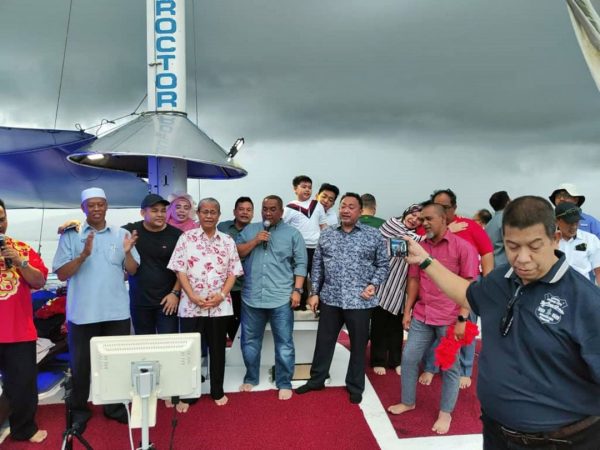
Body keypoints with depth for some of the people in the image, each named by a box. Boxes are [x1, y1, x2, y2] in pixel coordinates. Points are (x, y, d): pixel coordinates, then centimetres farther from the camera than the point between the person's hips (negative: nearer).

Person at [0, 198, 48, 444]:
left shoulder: (22, 249, 6)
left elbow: (40, 282, 2)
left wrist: (20, 263, -14)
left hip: (20, 330, 2)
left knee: (24, 382, 9)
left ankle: (24, 428, 26)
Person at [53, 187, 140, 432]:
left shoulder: (121, 234, 3)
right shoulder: (71, 235, -1)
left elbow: (132, 270, 2)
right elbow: (62, 274, -5)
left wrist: (127, 251, -17)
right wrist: (83, 255, -21)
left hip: (116, 311, 2)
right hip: (82, 313, -1)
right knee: (81, 364, 11)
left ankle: (115, 406, 29)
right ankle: (79, 411, 29)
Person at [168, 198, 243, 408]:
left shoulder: (228, 241, 5)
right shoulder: (186, 238, 0)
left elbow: (233, 272, 4)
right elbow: (180, 271, -4)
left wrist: (221, 295, -10)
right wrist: (193, 296, -14)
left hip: (220, 306, 2)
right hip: (191, 306, -1)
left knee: (217, 350, 12)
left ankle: (218, 391, 28)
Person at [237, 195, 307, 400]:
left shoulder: (293, 234, 3)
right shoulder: (250, 230, 10)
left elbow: (300, 264, 0)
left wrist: (297, 290, -8)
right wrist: (255, 241, -9)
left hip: (281, 299, -2)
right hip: (251, 298, 3)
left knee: (284, 344, 4)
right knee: (250, 342, 15)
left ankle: (284, 383, 18)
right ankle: (250, 378, 33)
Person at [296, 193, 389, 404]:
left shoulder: (374, 235, -1)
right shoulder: (326, 235, 7)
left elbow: (383, 264, 4)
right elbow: (317, 266, 10)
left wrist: (374, 284, -10)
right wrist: (314, 293, 6)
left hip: (360, 301, -2)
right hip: (330, 299, 3)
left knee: (358, 345, 10)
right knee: (324, 341, 14)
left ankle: (355, 386, 28)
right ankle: (316, 379, 31)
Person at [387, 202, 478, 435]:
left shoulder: (462, 246, -9)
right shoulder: (420, 247, 7)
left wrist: (462, 319, -15)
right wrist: (407, 311, 9)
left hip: (450, 319, -5)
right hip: (422, 316, 5)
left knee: (450, 367, 8)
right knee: (408, 358, 10)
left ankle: (445, 413, 26)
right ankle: (408, 401, 31)